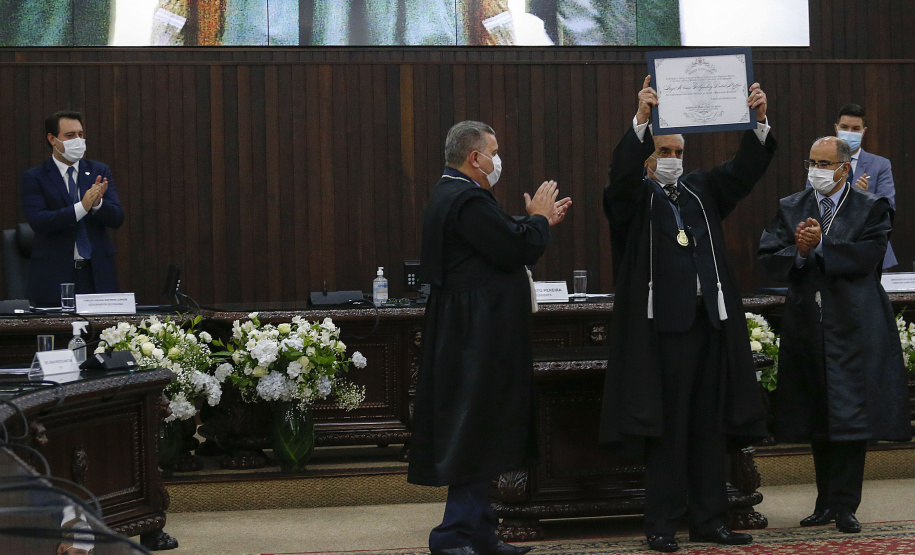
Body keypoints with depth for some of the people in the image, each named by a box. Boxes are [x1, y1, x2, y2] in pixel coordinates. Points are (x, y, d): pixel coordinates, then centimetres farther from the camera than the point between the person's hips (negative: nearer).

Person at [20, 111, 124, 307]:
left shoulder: (100, 172, 11)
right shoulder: (34, 178, 1)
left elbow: (117, 218, 4)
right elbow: (38, 222, -13)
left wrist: (97, 203, -18)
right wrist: (82, 207, -22)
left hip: (97, 275, 3)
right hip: (54, 276, -3)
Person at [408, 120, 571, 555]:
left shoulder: (451, 194, 15)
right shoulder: (468, 199, -19)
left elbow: (501, 242, 20)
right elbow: (515, 250, -21)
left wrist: (538, 222, 18)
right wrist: (538, 219, -4)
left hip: (467, 333, 11)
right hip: (479, 335, -11)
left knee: (482, 435, 14)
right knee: (475, 434, -7)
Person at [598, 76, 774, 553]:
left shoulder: (701, 191, 16)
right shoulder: (635, 196, 2)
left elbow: (743, 171, 5)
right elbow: (622, 170, -18)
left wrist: (759, 121, -12)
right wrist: (642, 120, -34)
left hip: (709, 319, 5)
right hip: (661, 321, -5)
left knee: (709, 425, 7)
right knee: (666, 425, -3)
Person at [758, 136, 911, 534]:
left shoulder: (871, 209, 2)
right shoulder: (789, 209, 12)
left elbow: (869, 255, -13)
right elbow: (769, 260, 2)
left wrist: (820, 245, -16)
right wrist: (799, 251, -15)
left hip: (854, 326, -3)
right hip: (806, 325, 4)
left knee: (851, 413, -6)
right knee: (817, 416, 8)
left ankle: (844, 505, -3)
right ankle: (826, 502, 16)